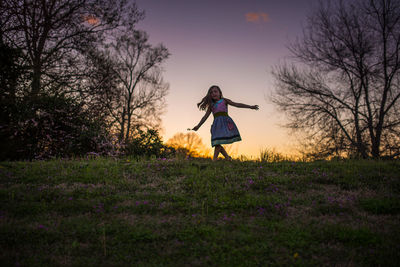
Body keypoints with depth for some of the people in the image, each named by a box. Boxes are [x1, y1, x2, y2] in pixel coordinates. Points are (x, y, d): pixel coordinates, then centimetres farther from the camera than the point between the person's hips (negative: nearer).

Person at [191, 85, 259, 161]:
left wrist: (250, 106, 4)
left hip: (225, 122, -4)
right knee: (217, 143, -6)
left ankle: (214, 160, -18)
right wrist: (198, 126, 16)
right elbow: (205, 116, 21)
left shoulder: (224, 101, 14)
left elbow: (236, 104, 9)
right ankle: (227, 158, 9)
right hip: (217, 123, 4)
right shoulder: (211, 105, 21)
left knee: (217, 143, -17)